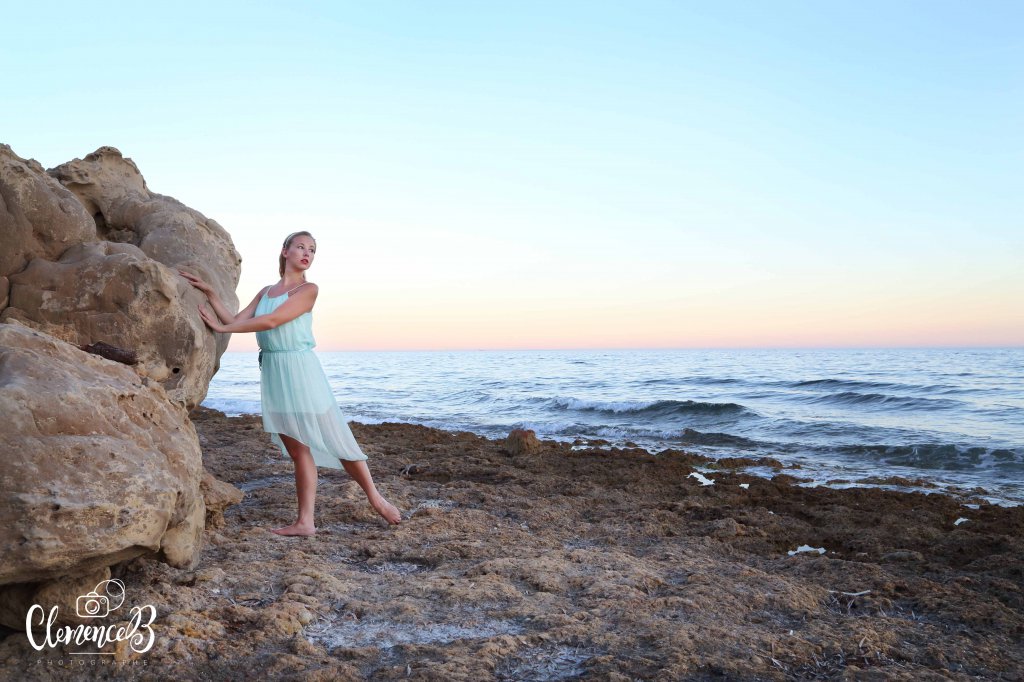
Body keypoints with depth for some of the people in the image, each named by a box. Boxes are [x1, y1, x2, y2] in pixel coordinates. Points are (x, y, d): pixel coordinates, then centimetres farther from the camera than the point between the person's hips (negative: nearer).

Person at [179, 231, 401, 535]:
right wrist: (210, 293, 6)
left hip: (300, 370, -5)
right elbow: (237, 321, 12)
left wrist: (222, 328, -7)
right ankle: (305, 521, 10)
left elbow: (272, 321, -12)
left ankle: (375, 498, 15)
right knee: (298, 450, 6)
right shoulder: (266, 292, 16)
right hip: (273, 373, 5)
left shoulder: (308, 289, -3)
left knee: (336, 440, -1)